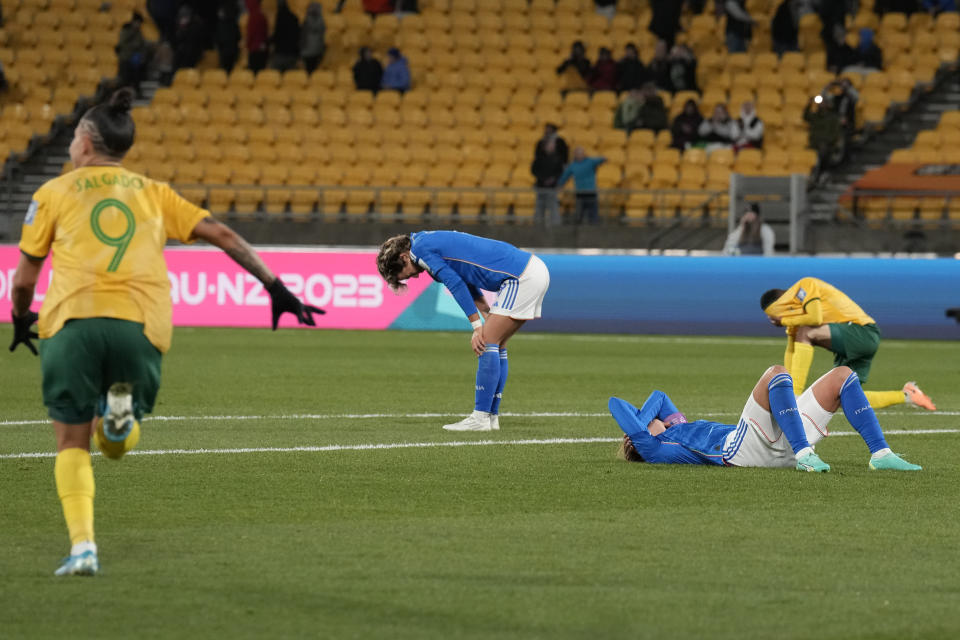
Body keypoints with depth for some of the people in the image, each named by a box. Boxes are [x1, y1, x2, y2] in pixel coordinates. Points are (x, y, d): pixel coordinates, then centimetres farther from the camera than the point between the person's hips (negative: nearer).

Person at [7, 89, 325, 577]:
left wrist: (21, 320, 36)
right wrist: (274, 287, 16)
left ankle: (82, 546, -10)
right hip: (141, 325, 2)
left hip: (72, 318, -2)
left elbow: (24, 277, 17)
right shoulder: (152, 193, 21)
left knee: (72, 443, 8)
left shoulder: (54, 193, 15)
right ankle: (121, 409, -15)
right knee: (117, 445, 19)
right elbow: (223, 236, 14)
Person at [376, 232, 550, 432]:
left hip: (522, 277, -10)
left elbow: (457, 285, -13)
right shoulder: (434, 242, 21)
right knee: (496, 347, 12)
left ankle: (481, 418, -9)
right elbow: (466, 283, 22)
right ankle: (492, 416, 14)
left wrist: (478, 326, -9)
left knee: (487, 343, -9)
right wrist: (489, 319, 14)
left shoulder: (421, 248, -8)